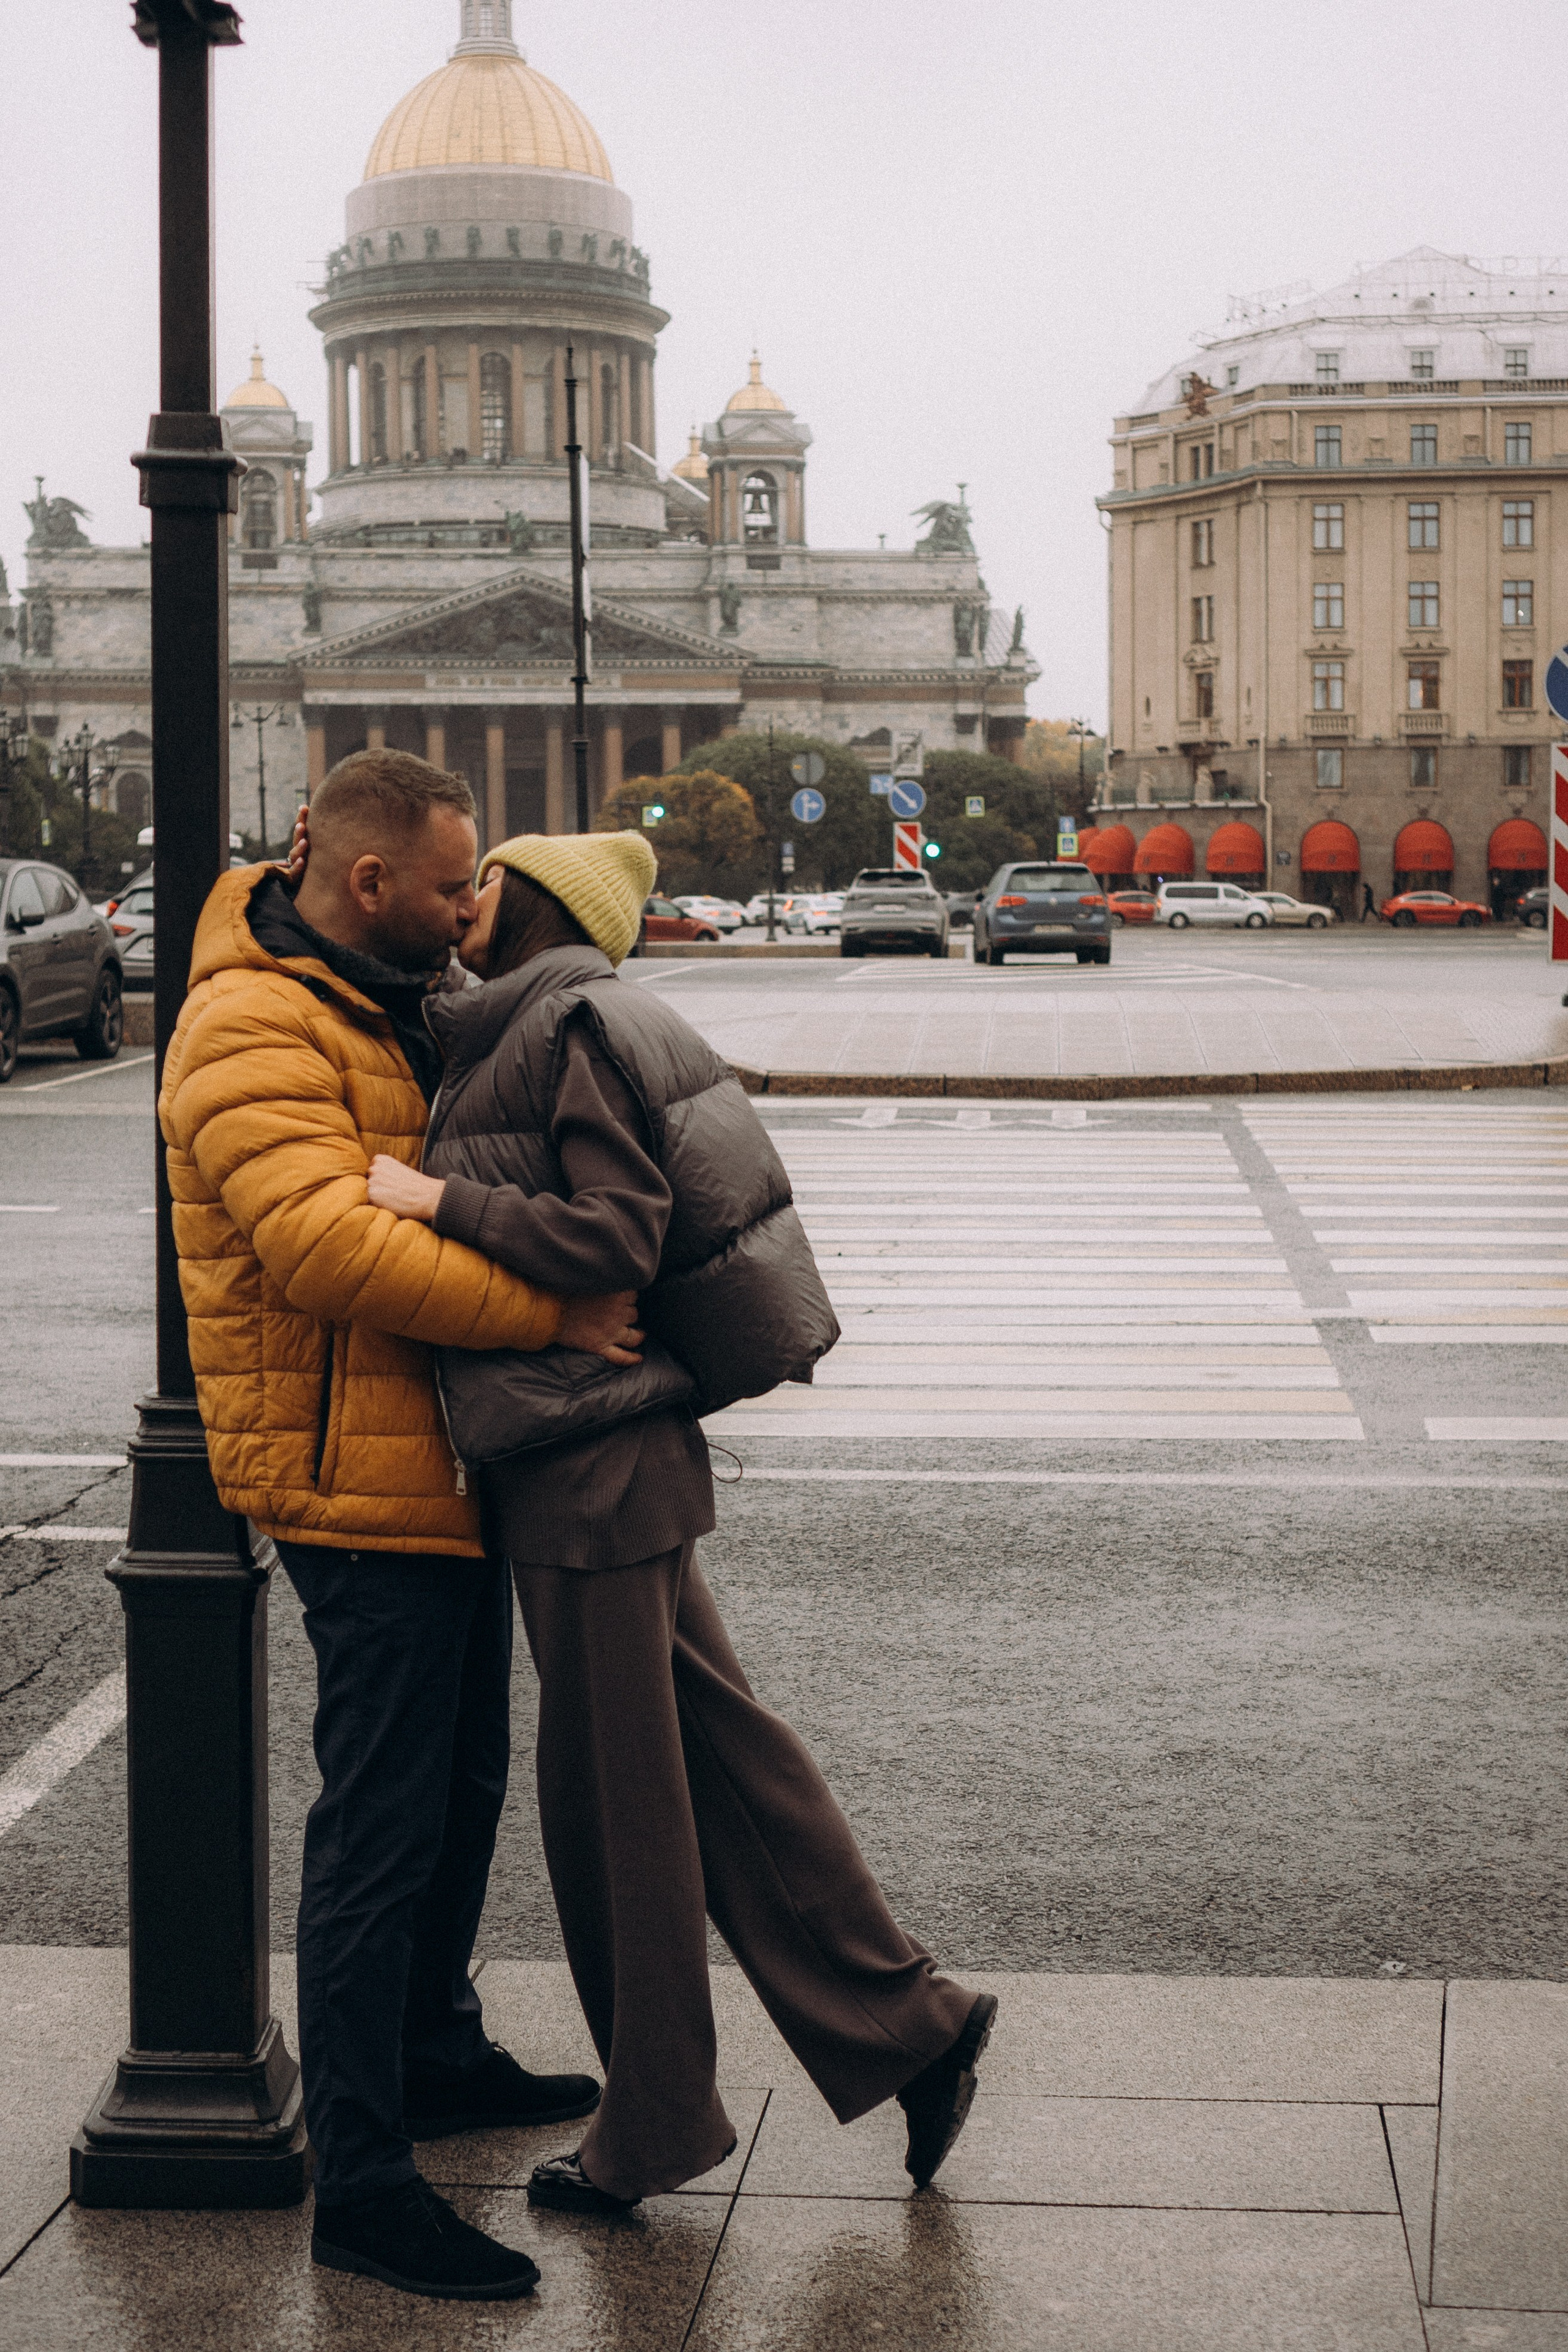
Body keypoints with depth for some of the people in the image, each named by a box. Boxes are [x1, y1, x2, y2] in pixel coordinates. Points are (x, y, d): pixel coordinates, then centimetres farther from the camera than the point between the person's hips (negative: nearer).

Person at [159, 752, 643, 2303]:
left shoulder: (386, 1001, 14)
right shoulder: (250, 1040, -19)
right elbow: (332, 1245, -32)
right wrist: (552, 1314, -29)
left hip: (443, 1463, 10)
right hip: (362, 1479, -10)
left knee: (463, 1781, 21)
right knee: (381, 1822, -8)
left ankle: (434, 2056, 39)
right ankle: (360, 2183, -2)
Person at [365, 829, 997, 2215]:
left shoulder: (577, 1026, -13)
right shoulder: (519, 1034, 16)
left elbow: (614, 1234, -21)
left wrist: (438, 1199, -21)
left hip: (593, 1471, -9)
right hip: (606, 1461, 9)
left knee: (618, 1795, 2)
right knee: (717, 1753, 14)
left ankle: (650, 2132, 15)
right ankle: (903, 2023, 19)